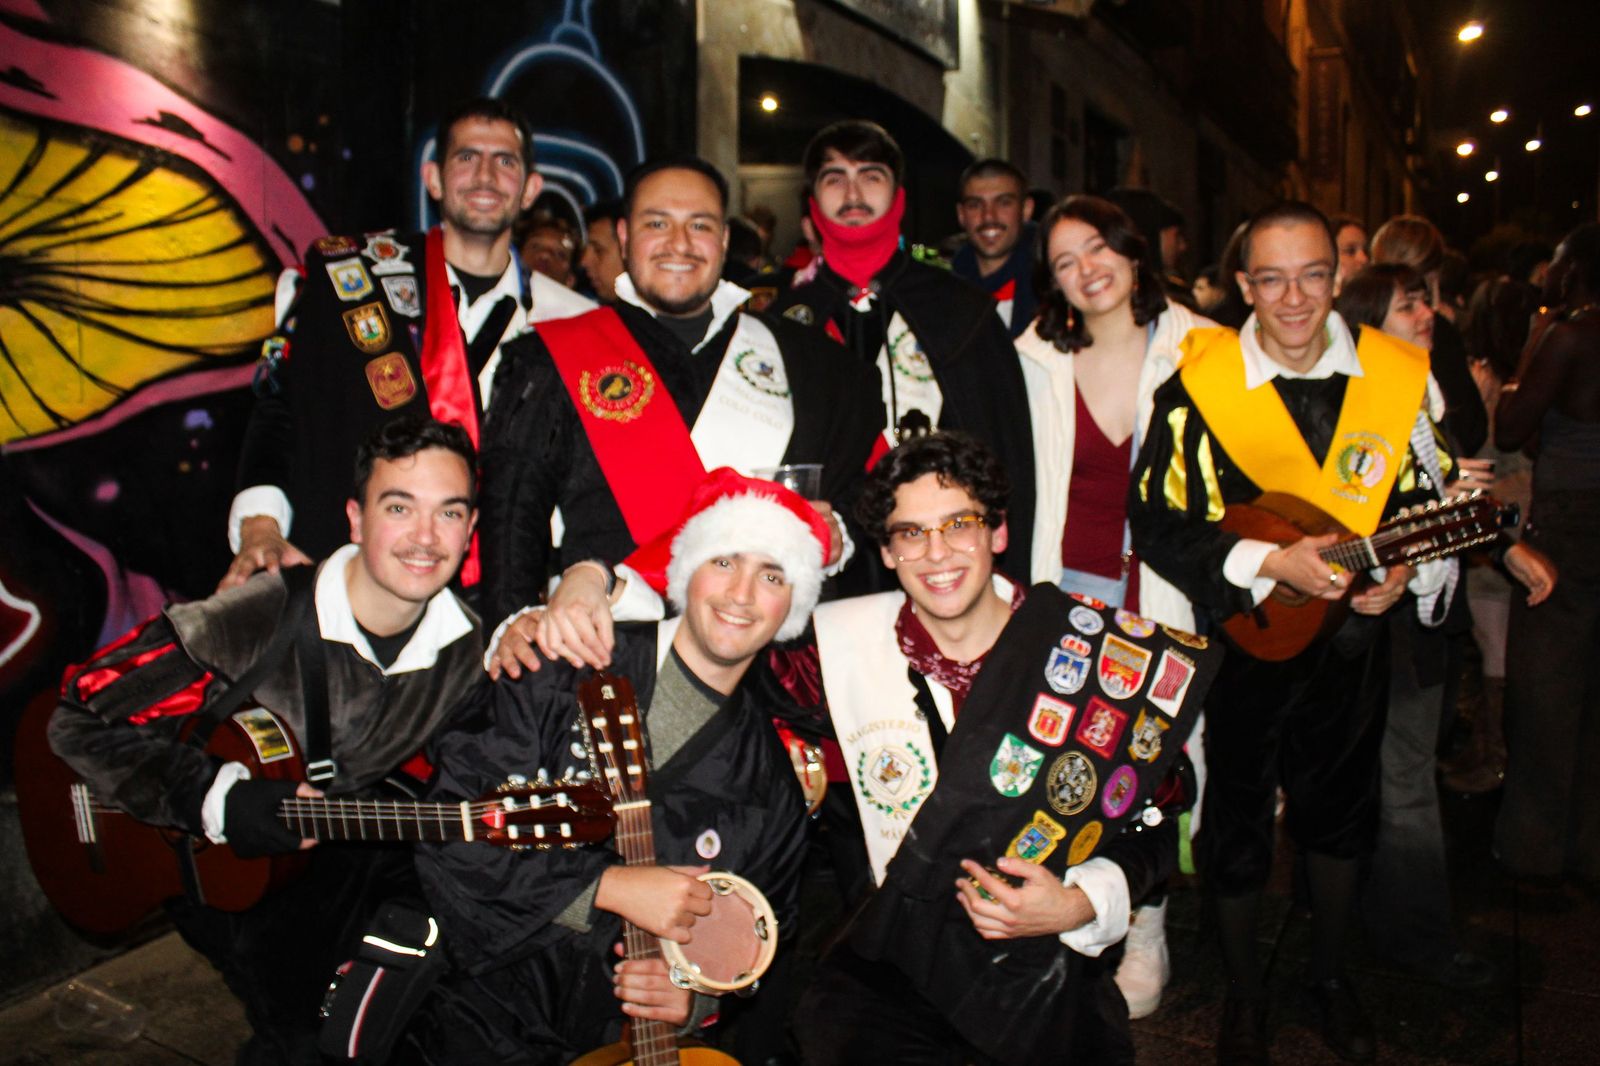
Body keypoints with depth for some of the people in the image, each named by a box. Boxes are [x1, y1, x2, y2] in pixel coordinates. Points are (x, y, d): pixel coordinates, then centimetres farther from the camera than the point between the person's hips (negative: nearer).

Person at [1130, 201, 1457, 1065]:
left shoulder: (1395, 376, -3)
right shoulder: (1199, 382, -12)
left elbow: (1433, 504, 7)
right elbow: (1155, 520, -13)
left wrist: (1408, 572, -12)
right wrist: (1269, 563, -22)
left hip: (1352, 639, 3)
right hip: (1242, 638, -3)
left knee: (1340, 813, 20)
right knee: (1236, 824, 10)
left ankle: (1329, 976, 46)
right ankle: (1243, 997, 35)